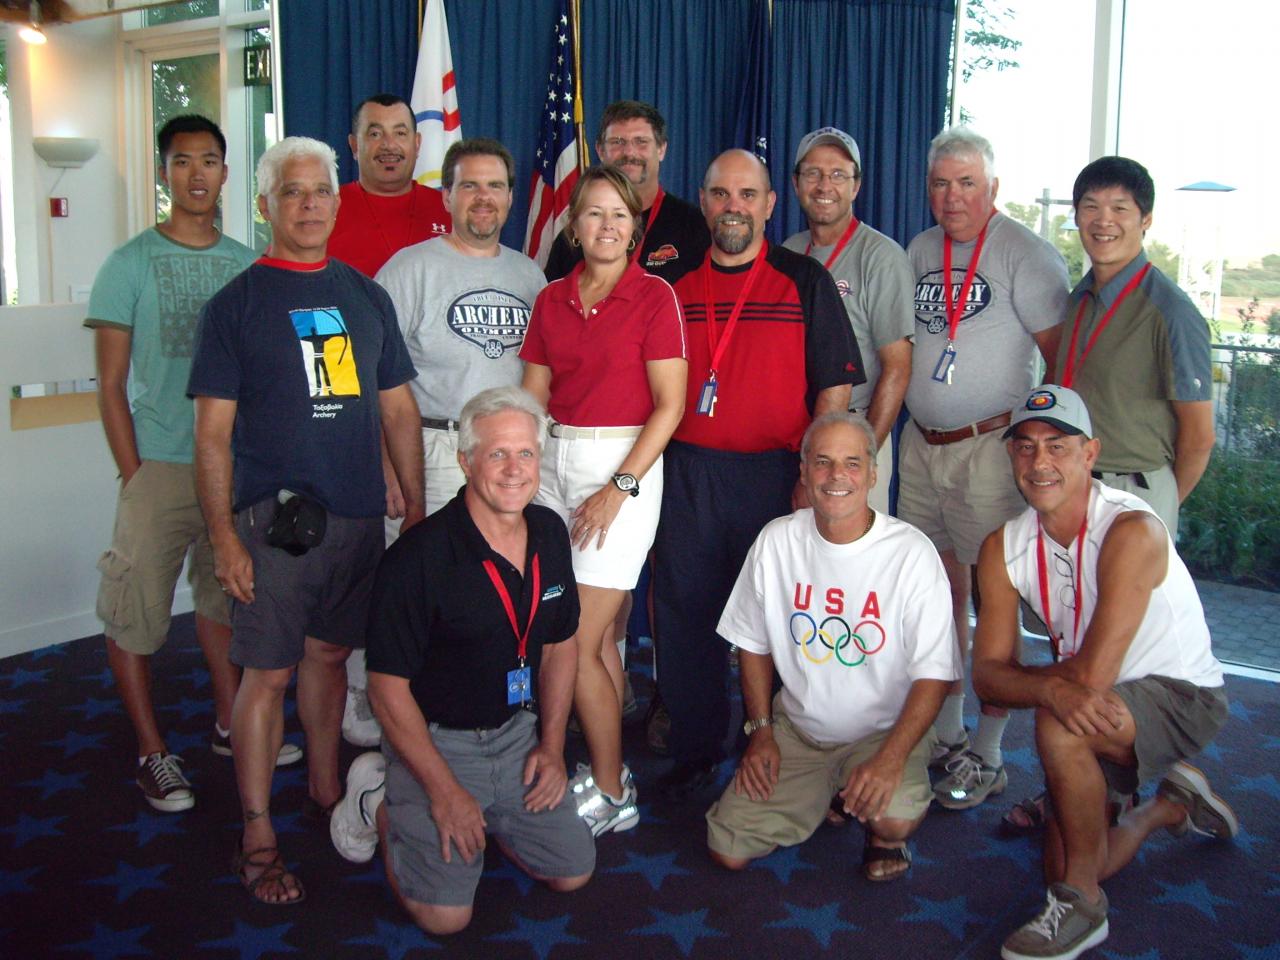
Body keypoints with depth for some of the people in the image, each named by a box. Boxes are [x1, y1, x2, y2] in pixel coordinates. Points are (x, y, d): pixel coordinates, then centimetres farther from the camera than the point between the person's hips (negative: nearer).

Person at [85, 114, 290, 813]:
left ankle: (230, 724, 30)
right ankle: (152, 753, 14)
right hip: (160, 467, -3)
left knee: (224, 596, 16)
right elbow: (111, 383, -3)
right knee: (134, 611, -2)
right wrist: (134, 476, -9)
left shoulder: (247, 265, 8)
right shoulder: (131, 264, -2)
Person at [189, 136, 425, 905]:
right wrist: (224, 536, -11)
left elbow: (399, 411, 14)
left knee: (331, 655, 16)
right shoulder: (237, 303, -1)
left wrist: (417, 509, 9)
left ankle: (325, 794, 32)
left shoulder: (366, 296, 11)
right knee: (269, 673, 0)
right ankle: (258, 836, 12)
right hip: (275, 517, -4)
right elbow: (212, 433, -5)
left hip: (359, 515, 4)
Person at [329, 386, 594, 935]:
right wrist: (444, 791, -16)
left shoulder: (549, 534, -2)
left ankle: (482, 817, 26)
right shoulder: (419, 557, -23)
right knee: (445, 916, -11)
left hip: (517, 732, 6)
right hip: (436, 740, -6)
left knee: (573, 872, 5)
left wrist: (552, 745, 3)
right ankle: (380, 803, 13)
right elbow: (388, 688, -18)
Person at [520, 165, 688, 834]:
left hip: (624, 466, -5)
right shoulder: (551, 300, 11)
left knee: (578, 644, -6)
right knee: (596, 633, 11)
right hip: (554, 462, 5)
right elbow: (533, 398, 12)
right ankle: (609, 771, 24)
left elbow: (669, 405, -10)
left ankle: (611, 793, 9)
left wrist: (618, 488, -14)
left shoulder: (654, 297, -5)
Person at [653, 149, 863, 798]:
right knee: (685, 613, 7)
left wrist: (813, 474, -9)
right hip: (686, 472, 3)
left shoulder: (805, 281, 3)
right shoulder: (673, 282, 10)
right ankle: (694, 752, 22)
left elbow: (835, 385, -1)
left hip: (775, 473, -2)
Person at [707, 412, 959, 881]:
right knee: (728, 850, -6)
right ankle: (817, 798, 23)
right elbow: (753, 643, 8)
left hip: (884, 731, -3)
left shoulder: (911, 552, -15)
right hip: (795, 727, 3)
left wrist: (891, 757, -28)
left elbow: (934, 674, -15)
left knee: (896, 818, -32)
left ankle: (883, 836, 7)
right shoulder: (776, 541, -4)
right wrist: (760, 730, -1)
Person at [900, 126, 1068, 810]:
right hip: (921, 446, 6)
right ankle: (947, 735, 25)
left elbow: (1063, 359, -9)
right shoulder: (919, 252, 12)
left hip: (990, 447, -6)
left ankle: (987, 754, 10)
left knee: (994, 600, -2)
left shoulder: (1025, 254, -8)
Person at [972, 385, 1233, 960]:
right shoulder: (1003, 548, -8)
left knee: (1058, 727, -34)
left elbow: (1092, 674, -32)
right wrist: (1052, 687, -33)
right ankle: (1170, 807, 35)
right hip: (1099, 713, 7)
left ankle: (1081, 907, -13)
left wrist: (1037, 675, -10)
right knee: (1066, 867, 4)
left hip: (1181, 695, -6)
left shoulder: (1132, 531, -28)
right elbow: (986, 675, -12)